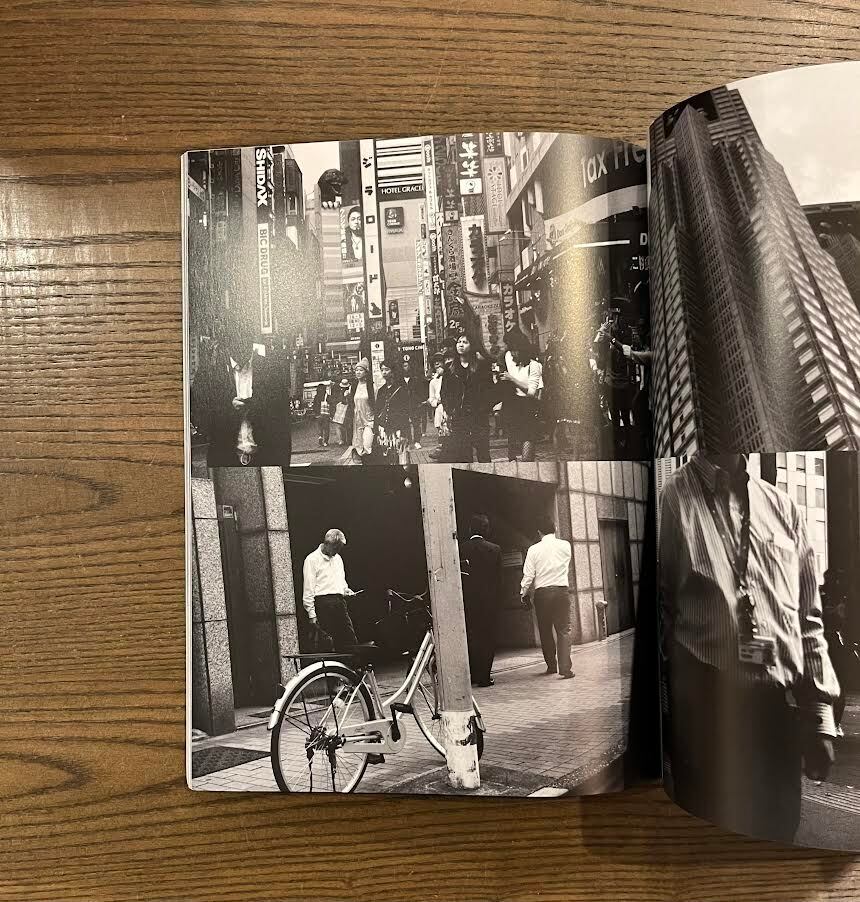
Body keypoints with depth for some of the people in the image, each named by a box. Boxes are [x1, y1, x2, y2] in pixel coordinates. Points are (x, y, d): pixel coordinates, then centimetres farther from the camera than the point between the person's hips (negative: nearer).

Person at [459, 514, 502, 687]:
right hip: (489, 601, -1)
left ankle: (472, 675, 16)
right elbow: (498, 578, 0)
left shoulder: (460, 549, -5)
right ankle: (484, 676, 6)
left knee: (470, 637, 12)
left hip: (468, 601, 1)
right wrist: (496, 598, 10)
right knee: (488, 638, 7)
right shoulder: (494, 550, -3)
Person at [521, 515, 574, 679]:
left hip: (542, 593, 0)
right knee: (563, 630, 0)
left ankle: (551, 665, 25)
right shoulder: (565, 545, 2)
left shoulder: (534, 550, -3)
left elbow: (528, 575, -4)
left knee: (545, 631, 14)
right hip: (561, 590, 0)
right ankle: (565, 667, -12)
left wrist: (524, 593, 9)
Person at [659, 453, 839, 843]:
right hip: (704, 704, -4)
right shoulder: (670, 498, -6)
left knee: (778, 830, 16)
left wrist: (821, 716, 8)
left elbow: (808, 618, 12)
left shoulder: (783, 508, 8)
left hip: (777, 704, 4)